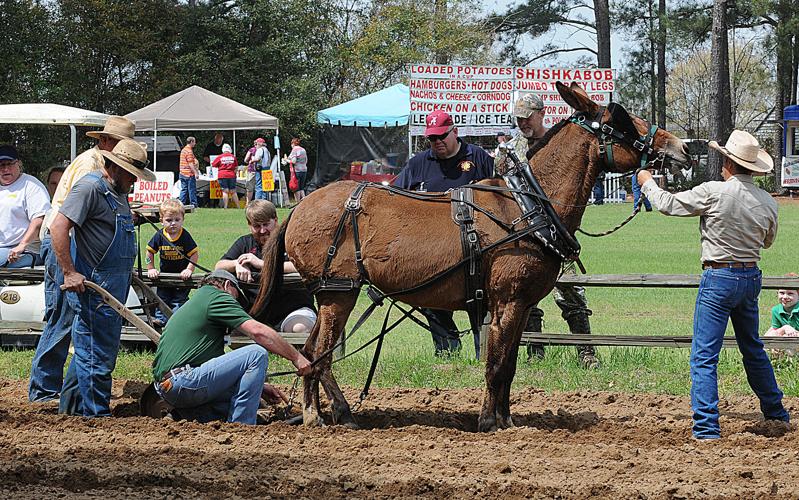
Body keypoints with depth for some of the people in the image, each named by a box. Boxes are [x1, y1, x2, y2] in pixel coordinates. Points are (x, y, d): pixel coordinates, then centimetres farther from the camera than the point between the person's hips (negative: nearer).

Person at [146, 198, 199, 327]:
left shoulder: (185, 236, -17)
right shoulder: (159, 236, -10)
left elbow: (195, 254, -15)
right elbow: (150, 252, 0)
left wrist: (189, 270, -21)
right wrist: (151, 269, -3)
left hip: (181, 275, -3)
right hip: (164, 273, 3)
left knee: (179, 299, -3)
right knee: (162, 297, 9)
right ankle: (160, 319, 17)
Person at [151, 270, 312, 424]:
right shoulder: (217, 297, 1)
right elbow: (257, 331, -12)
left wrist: (259, 386, 26)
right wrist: (296, 357, -5)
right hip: (183, 382, -10)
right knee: (257, 354, -10)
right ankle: (240, 430, -11)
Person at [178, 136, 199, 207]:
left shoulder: (183, 150, 16)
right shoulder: (189, 151, -13)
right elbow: (190, 164, -19)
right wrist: (195, 173, -19)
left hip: (183, 174, 9)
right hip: (189, 174, -9)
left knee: (183, 189, 9)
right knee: (192, 190, -3)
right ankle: (193, 204, -1)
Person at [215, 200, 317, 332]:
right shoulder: (245, 243, 15)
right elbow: (219, 266, 8)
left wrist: (262, 263, -20)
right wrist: (237, 264, -16)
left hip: (294, 308, -4)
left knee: (300, 328, -35)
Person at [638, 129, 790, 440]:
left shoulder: (713, 193, -16)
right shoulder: (767, 202, 1)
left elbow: (667, 204, -5)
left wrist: (647, 183, 13)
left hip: (719, 277, -6)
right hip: (752, 276, 6)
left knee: (704, 356, -5)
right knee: (753, 349, 24)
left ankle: (706, 428, -11)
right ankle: (776, 413, 34)